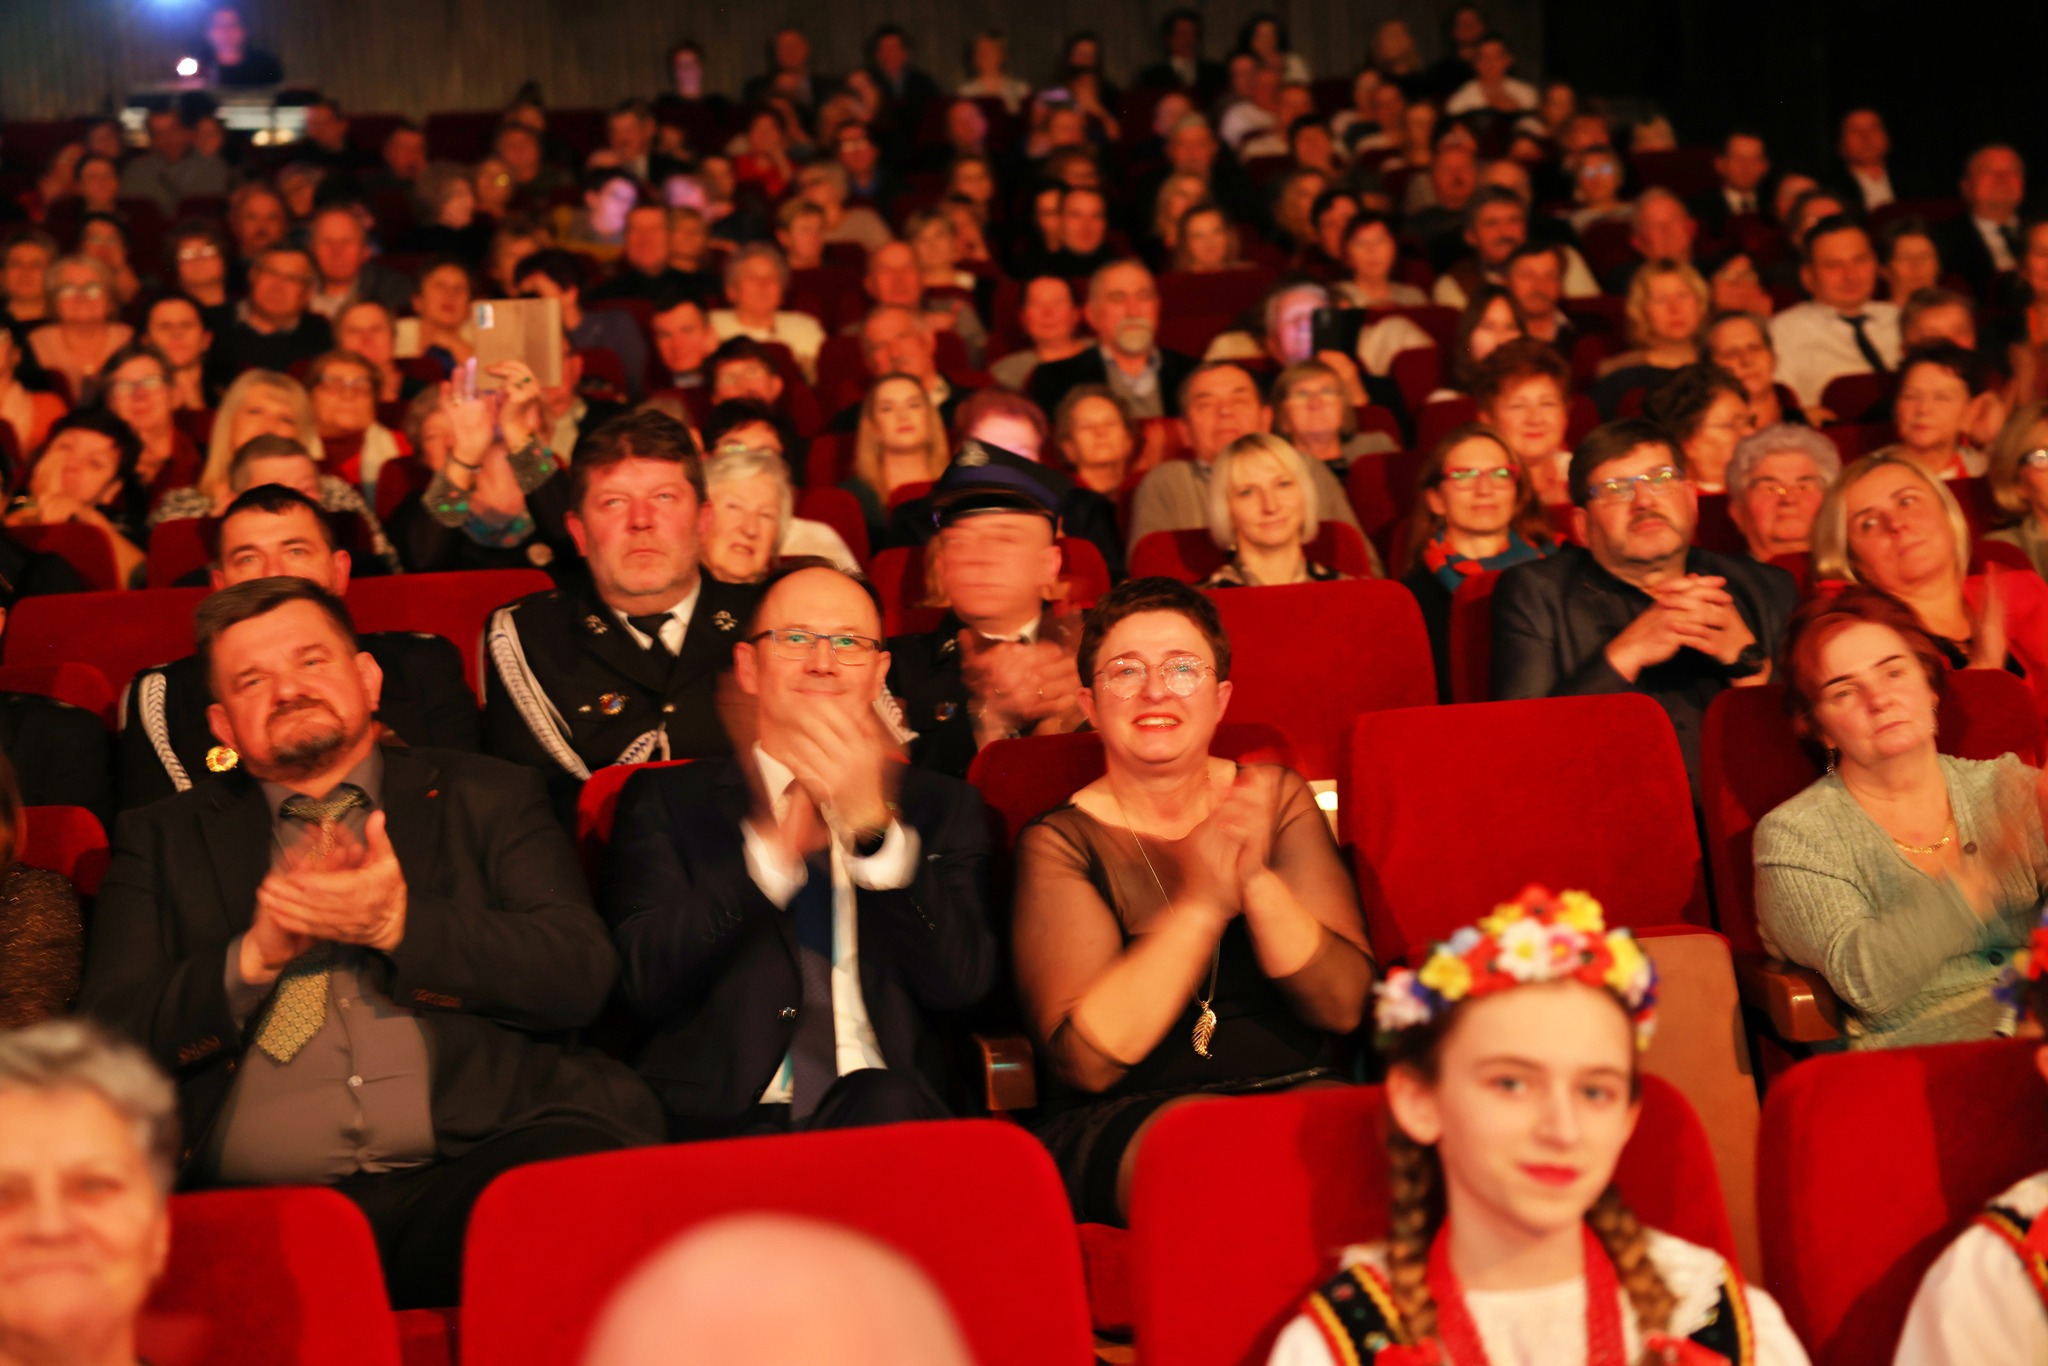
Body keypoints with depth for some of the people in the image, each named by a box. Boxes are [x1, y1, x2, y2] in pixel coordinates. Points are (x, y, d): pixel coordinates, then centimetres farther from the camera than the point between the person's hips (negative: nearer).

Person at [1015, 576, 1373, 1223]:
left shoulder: (1278, 798, 9)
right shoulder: (1059, 841, -1)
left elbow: (1345, 1005, -2)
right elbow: (1084, 1060, -13)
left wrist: (1255, 880, -20)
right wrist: (1200, 907, -22)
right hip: (1123, 1121, -3)